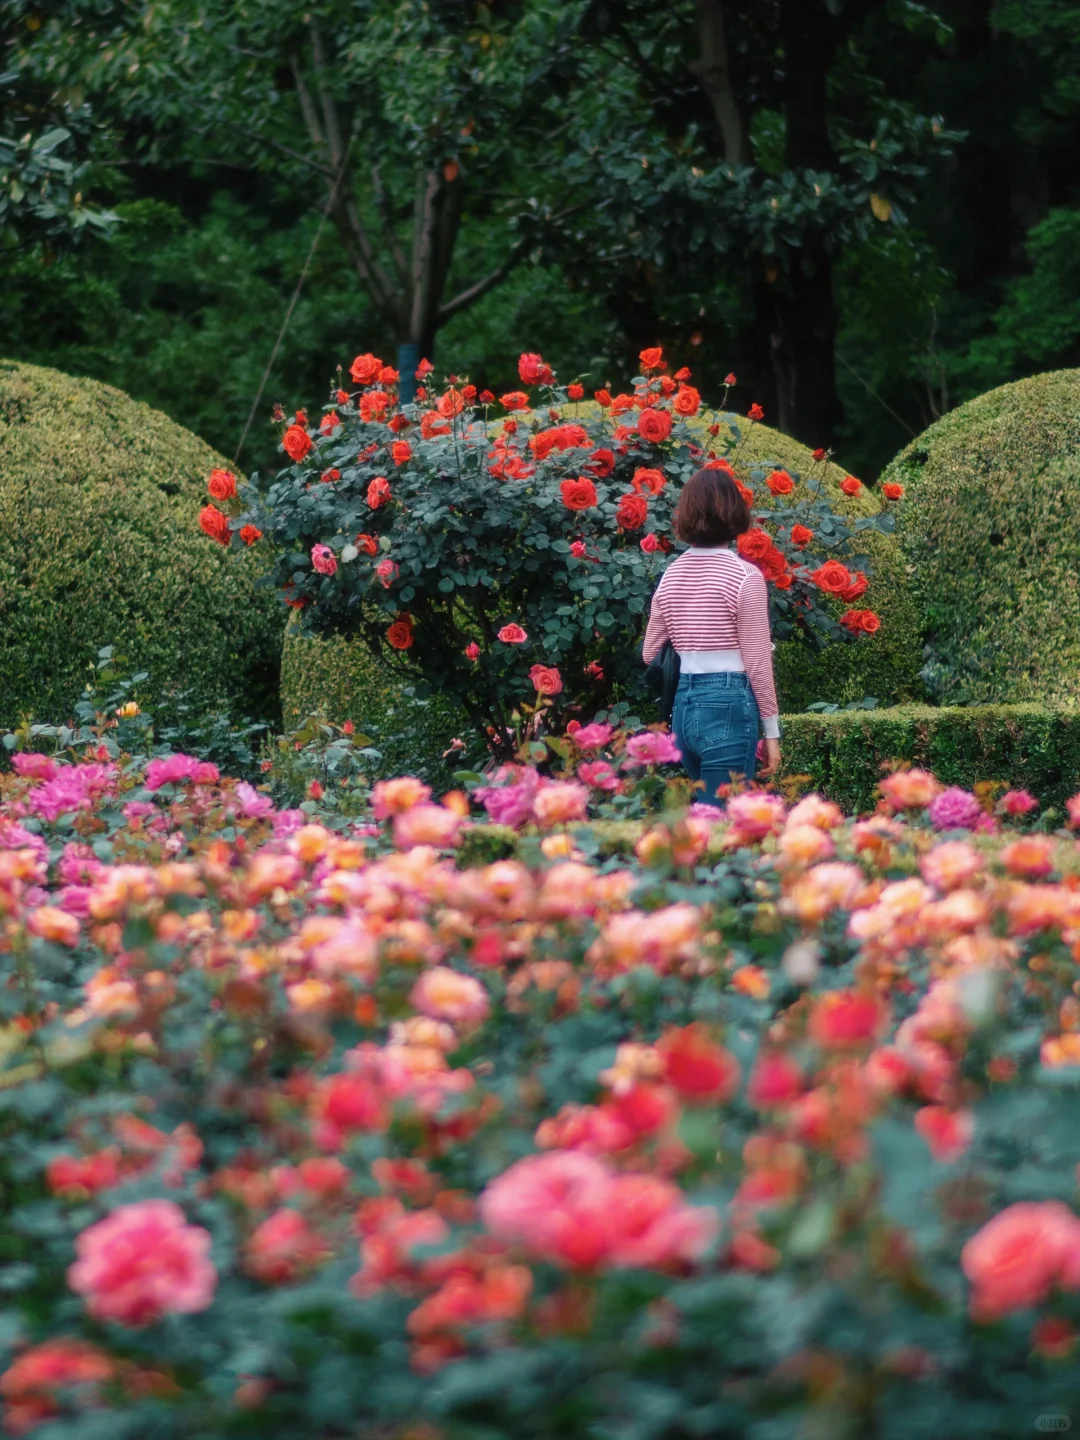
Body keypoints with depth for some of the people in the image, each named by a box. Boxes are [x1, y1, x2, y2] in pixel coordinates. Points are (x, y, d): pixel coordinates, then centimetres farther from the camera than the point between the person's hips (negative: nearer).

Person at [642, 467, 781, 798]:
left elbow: (651, 655, 14)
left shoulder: (671, 575, 8)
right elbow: (757, 662, -8)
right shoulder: (745, 576, -8)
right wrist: (772, 731, -2)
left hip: (683, 705, 6)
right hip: (728, 707, -6)